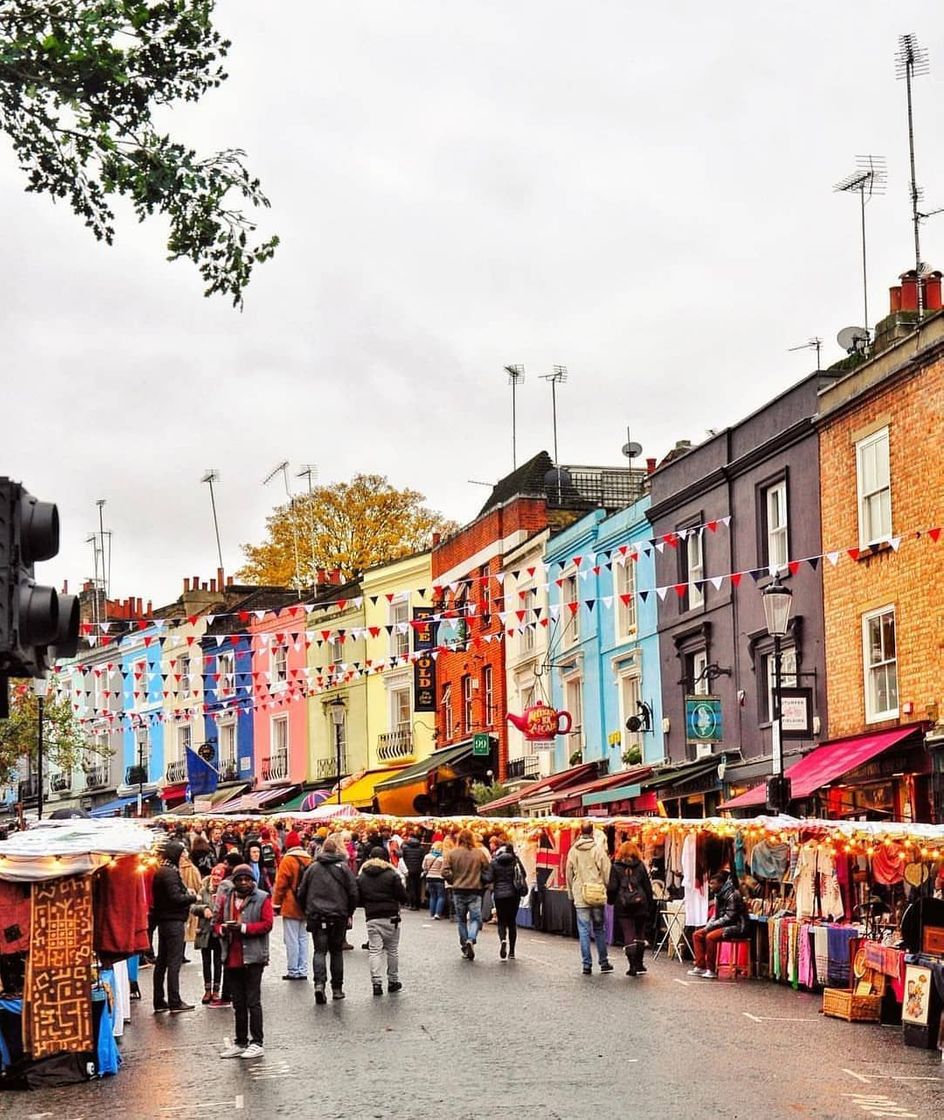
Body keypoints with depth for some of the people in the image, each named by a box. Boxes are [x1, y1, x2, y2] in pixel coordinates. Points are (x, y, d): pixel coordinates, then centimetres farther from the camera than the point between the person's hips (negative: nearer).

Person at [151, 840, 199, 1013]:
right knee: (174, 961, -6)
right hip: (174, 921, -10)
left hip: (162, 920, 10)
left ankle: (159, 1001, 17)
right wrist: (193, 897, -8)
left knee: (161, 961, 12)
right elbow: (175, 898, -22)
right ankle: (174, 1002, -5)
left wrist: (186, 893, 7)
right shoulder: (170, 872, -17)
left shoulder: (160, 871, 13)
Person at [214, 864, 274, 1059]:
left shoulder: (262, 898, -3)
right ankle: (240, 1042, 22)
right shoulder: (225, 898, 11)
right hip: (232, 958, 5)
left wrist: (243, 928, -19)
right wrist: (223, 929, -10)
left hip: (253, 957, -5)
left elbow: (267, 924, -11)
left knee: (253, 1001, -4)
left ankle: (256, 1043, 1)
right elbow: (216, 922, 13)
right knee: (238, 1003, 13)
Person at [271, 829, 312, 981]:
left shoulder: (287, 860, -12)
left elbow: (280, 884, -13)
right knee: (303, 938, 11)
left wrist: (276, 904, -4)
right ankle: (302, 971, 12)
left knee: (291, 939, -1)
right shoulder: (308, 859, 7)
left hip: (290, 907, -6)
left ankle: (293, 971, 0)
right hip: (305, 906, 6)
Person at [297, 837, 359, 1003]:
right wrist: (349, 913, 10)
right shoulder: (343, 868, -1)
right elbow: (353, 893, -3)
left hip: (316, 916, 0)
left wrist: (307, 911, 18)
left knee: (319, 951, 2)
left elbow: (301, 893, 5)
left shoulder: (312, 868, 3)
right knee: (336, 951, 11)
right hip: (338, 916, 0)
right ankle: (337, 988, 13)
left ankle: (319, 983, -19)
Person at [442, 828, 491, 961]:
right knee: (476, 917, 5)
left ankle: (464, 947, 17)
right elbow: (488, 872, -2)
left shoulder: (451, 853, -5)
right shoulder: (480, 853, -5)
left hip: (458, 891, 1)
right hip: (475, 891, -1)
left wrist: (454, 881, 7)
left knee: (461, 919, 14)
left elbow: (445, 872, -10)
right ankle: (471, 939, -20)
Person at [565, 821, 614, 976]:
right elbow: (606, 872, -5)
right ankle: (604, 962, 16)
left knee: (584, 931, 3)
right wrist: (607, 889, 6)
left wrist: (571, 893, 18)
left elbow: (569, 875, 8)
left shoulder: (573, 851, 1)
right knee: (599, 929, 13)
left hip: (580, 896, 1)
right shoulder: (598, 849, -6)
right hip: (598, 896, 0)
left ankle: (587, 964, 0)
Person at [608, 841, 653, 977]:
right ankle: (639, 964, 16)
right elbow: (648, 887, 4)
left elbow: (612, 887, -6)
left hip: (623, 905, -2)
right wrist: (649, 905, 11)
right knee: (640, 933, 14)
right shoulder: (641, 866, 3)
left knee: (628, 935, 0)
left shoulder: (616, 867, -2)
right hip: (640, 904, 2)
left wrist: (611, 900, 11)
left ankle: (633, 966, -7)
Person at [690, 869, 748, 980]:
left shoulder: (732, 895, -17)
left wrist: (710, 926, -20)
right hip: (722, 925, 10)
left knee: (710, 936, -30)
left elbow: (729, 917, -22)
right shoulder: (719, 895, 11)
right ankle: (700, 966, -3)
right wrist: (707, 926, -2)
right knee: (697, 935, 0)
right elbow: (716, 915, 17)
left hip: (736, 927, -10)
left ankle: (711, 970, -21)